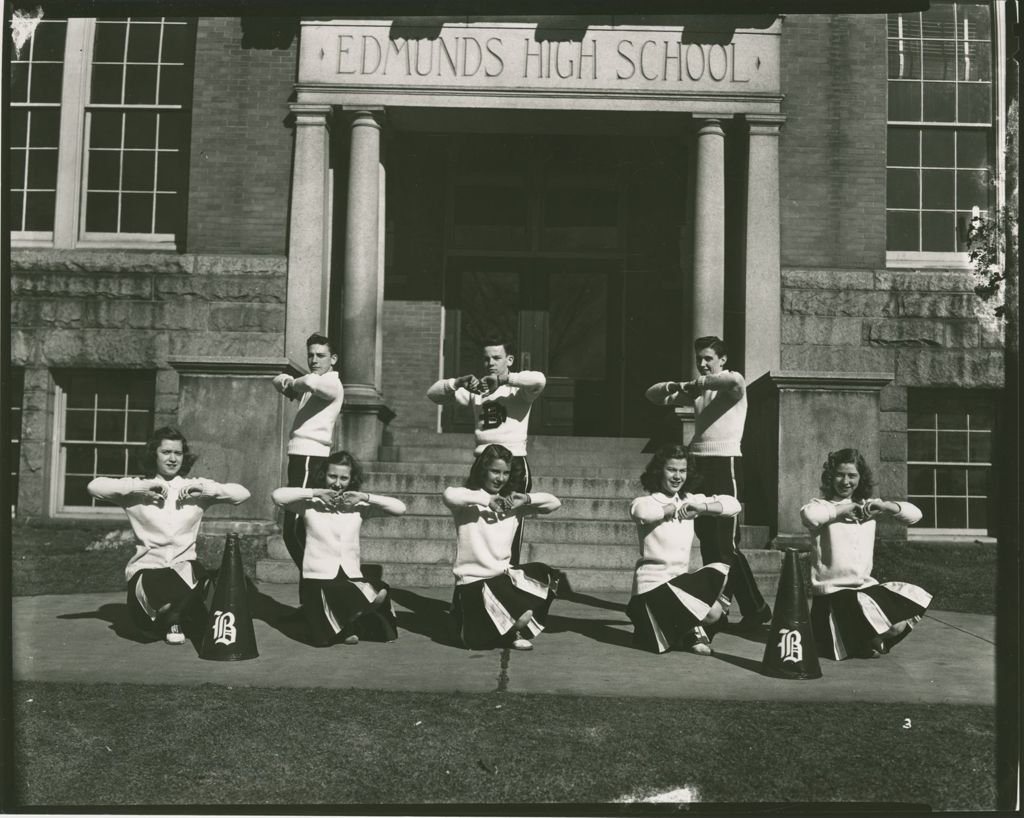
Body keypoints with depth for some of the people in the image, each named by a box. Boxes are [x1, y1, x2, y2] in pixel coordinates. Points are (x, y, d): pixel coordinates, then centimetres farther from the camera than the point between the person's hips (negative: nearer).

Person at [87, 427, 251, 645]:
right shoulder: (138, 489, 7)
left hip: (184, 567, 1)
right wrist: (141, 486, -14)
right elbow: (94, 487, -8)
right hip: (147, 568, -1)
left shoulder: (195, 487, 11)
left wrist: (205, 488, -10)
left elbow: (242, 494, 4)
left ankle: (174, 618, 1)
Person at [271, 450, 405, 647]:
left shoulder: (359, 506, 8)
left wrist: (365, 497, -11)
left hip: (352, 579, 3)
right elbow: (277, 495, -15)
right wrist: (315, 492, -17)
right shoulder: (311, 504, 1)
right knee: (325, 638, -25)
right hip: (318, 579, -3)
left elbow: (400, 508, -1)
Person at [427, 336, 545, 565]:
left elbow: (539, 380, -22)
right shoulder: (476, 390, 13)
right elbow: (433, 393, 7)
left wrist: (503, 379, -21)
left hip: (514, 463, -4)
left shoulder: (518, 389, 1)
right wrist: (459, 382, -10)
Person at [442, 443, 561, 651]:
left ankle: (513, 628, -2)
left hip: (503, 575, 5)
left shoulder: (511, 503, 11)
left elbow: (554, 502, 9)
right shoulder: (469, 499, -5)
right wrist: (486, 500, -24)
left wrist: (527, 499, -9)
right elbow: (448, 495, -30)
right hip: (473, 580, -5)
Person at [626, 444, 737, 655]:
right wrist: (670, 508, -16)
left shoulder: (689, 501, 11)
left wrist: (701, 508, -12)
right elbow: (641, 512, -34)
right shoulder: (646, 502, -7)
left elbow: (733, 505, 4)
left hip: (681, 579, 7)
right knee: (713, 612, -20)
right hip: (653, 581, -7)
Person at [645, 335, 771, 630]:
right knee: (707, 542, 9)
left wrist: (698, 383, -17)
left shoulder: (733, 383, -4)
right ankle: (718, 608, 17)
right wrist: (676, 386, -4)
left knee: (726, 544, -8)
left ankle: (757, 608, 4)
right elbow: (653, 395, 17)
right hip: (699, 465, 7)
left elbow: (734, 380, -30)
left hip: (725, 465, -7)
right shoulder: (697, 391, 16)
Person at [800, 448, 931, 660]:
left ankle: (870, 639, 13)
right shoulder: (822, 505, -5)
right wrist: (845, 508, -18)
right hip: (832, 592, -6)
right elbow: (808, 514, -32)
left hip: (866, 586, 6)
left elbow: (914, 514, 10)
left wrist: (884, 506, -7)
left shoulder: (868, 506, 12)